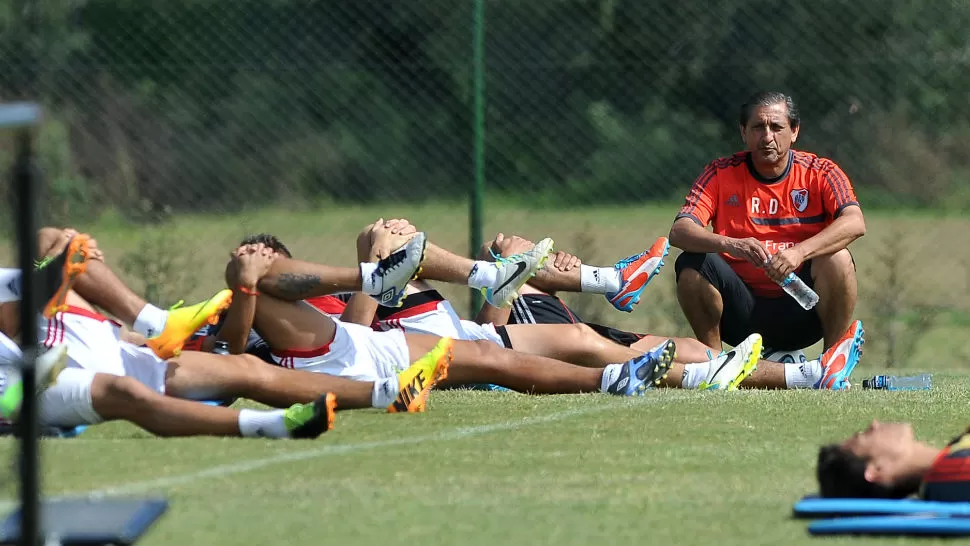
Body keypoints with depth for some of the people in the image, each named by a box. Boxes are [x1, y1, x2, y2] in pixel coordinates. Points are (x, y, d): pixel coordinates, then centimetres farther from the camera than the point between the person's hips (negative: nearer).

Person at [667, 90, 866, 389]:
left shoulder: (819, 172, -2)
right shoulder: (721, 173, 1)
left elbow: (855, 222, -20)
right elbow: (679, 231, -13)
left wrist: (800, 252, -38)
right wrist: (728, 244, -35)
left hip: (800, 315, -1)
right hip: (742, 316, 1)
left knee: (836, 259, -28)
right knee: (691, 265, -24)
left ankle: (834, 361, -7)